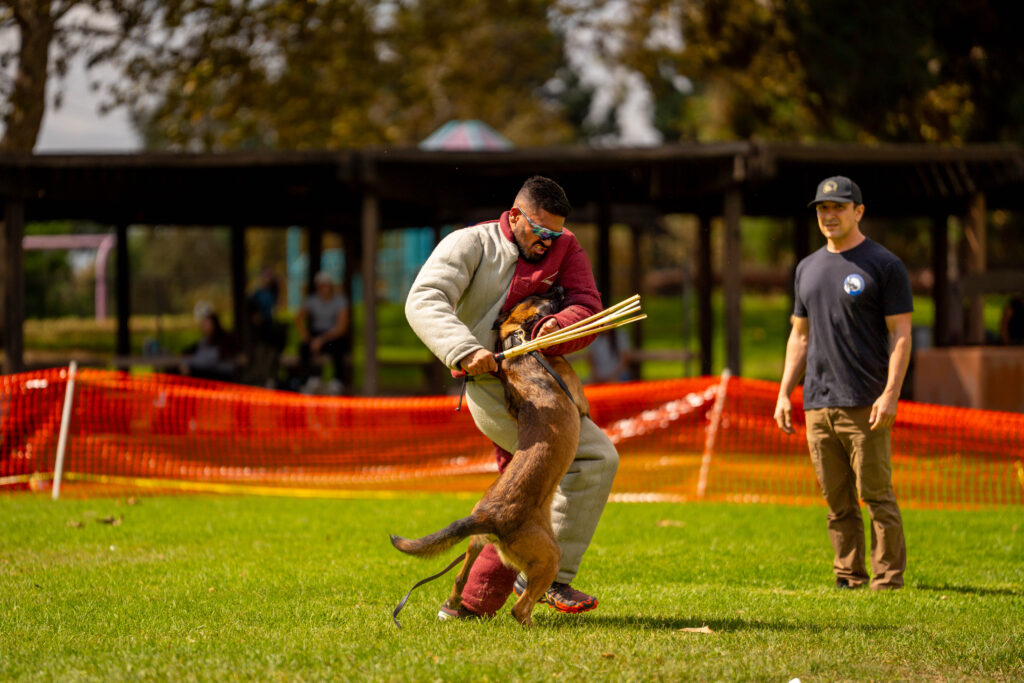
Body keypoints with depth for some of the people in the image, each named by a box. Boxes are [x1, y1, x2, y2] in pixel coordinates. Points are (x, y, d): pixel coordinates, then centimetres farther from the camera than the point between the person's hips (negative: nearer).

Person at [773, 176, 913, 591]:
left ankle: (888, 579, -4)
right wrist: (784, 393, 13)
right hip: (817, 403, 6)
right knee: (837, 502, 7)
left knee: (876, 495, -7)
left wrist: (890, 394, -17)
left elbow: (901, 334, -7)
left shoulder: (884, 265, -2)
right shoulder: (808, 268, 17)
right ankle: (849, 579, 12)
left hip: (865, 404, -6)